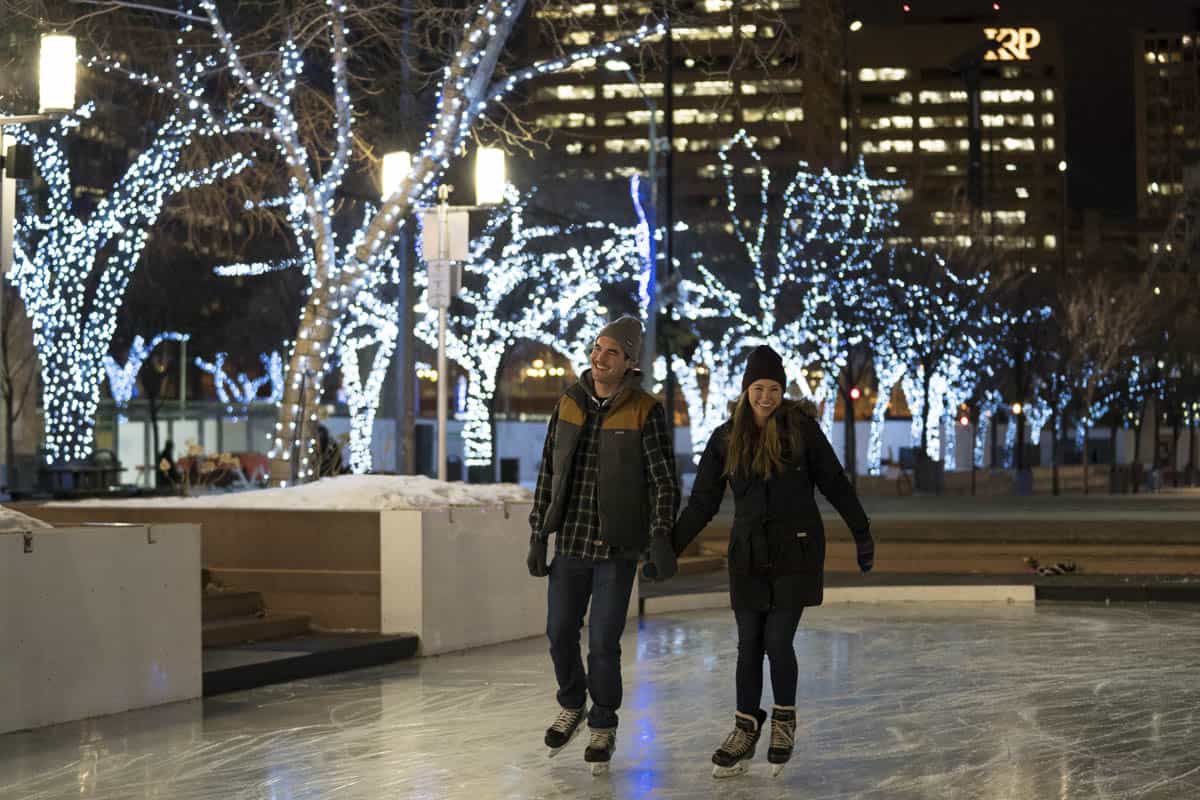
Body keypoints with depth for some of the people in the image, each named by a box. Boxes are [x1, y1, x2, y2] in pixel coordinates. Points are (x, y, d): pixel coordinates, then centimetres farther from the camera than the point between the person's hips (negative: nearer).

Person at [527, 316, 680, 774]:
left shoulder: (645, 412, -9)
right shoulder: (569, 405, 3)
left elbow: (664, 481, -12)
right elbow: (548, 474, 8)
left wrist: (661, 536, -25)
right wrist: (537, 537, 6)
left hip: (617, 548, -4)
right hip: (571, 543, 4)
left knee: (603, 644, -2)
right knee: (560, 633, 9)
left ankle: (603, 727, 18)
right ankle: (572, 707, 36)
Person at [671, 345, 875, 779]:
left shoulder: (801, 429, -5)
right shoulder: (726, 439, 2)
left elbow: (834, 483, 2)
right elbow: (702, 503, 6)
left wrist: (862, 532, 5)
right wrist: (670, 547, 1)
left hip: (795, 549, -3)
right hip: (748, 553, 3)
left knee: (777, 641, -7)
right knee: (749, 644, 5)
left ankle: (785, 720, 15)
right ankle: (745, 731, 15)